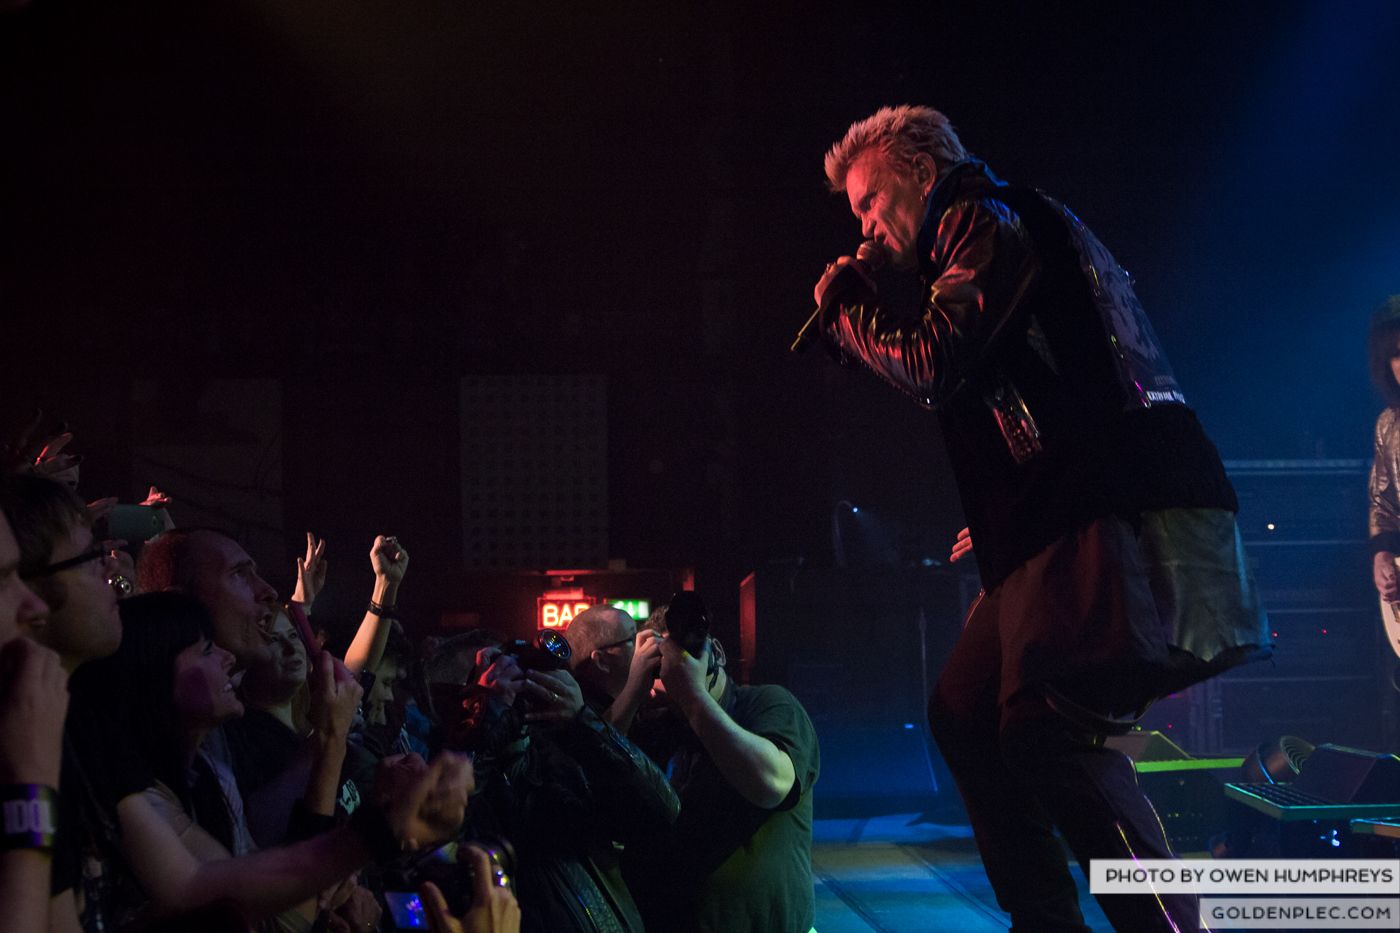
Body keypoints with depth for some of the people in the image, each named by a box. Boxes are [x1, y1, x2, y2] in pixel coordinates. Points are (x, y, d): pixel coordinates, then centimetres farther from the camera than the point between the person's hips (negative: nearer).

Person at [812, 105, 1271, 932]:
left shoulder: (988, 222, -2)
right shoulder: (1000, 234, 27)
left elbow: (936, 366, -12)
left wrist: (848, 306, 3)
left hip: (1118, 518, -11)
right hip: (1060, 523, 11)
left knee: (1046, 723, -21)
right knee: (965, 715, 13)